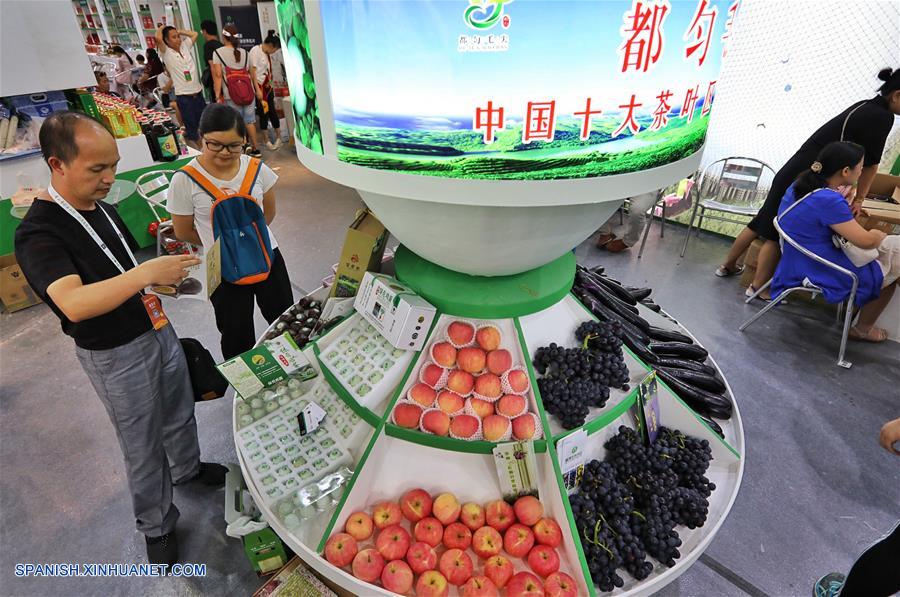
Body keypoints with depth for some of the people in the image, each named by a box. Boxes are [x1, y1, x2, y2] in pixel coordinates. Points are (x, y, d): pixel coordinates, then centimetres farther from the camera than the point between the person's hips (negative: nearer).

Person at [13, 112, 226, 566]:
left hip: (157, 330, 7)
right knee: (143, 447, 10)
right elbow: (74, 304, -38)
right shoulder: (38, 233, -23)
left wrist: (162, 278, -1)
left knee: (179, 412, 25)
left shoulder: (100, 208, 2)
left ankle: (187, 467, 52)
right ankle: (156, 526, 33)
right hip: (116, 356, -7)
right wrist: (147, 273, -43)